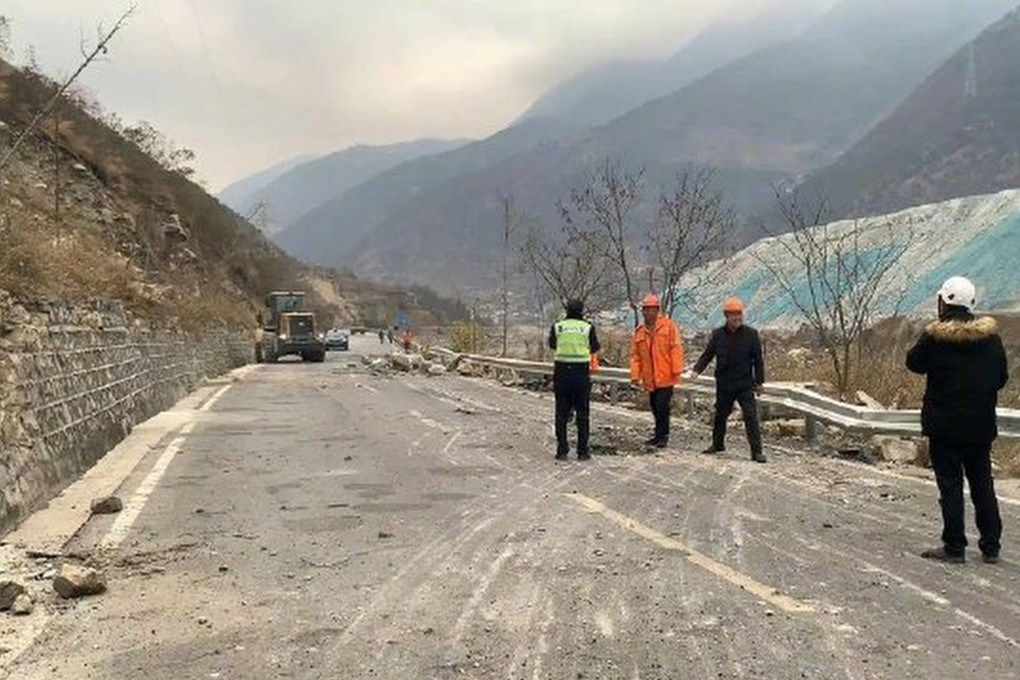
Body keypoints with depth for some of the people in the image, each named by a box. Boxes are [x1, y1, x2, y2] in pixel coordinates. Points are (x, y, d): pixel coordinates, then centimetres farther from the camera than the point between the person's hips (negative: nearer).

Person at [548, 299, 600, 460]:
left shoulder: (557, 327, 1)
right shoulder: (588, 327, -2)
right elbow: (595, 348, 11)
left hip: (561, 371, 1)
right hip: (581, 372, -1)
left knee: (561, 414, 9)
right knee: (582, 414, 7)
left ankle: (562, 450, 8)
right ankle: (583, 451, 7)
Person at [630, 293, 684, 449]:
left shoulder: (668, 326, -3)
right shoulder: (639, 331, 9)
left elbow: (676, 349, -6)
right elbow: (635, 355, 9)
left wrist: (677, 370, -11)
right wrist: (635, 374, 2)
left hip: (665, 376, -5)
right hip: (650, 378, 5)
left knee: (662, 406, -9)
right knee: (655, 407, 12)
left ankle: (662, 435, 1)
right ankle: (660, 434, 23)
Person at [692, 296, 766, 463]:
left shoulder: (751, 334, -5)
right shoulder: (718, 335, 0)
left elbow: (758, 360, 0)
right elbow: (707, 355, 5)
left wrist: (759, 382, 0)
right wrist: (697, 369, -11)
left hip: (745, 385, -2)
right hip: (724, 385, 3)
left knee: (751, 416, -8)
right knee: (720, 415, 16)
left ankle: (757, 451, -3)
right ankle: (717, 444, 35)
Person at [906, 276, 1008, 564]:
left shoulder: (934, 337, -14)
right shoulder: (991, 335, 0)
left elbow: (914, 363, 2)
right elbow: (1002, 377, 8)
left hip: (944, 426, -4)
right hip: (982, 426, 4)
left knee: (950, 485, 2)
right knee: (983, 485, 14)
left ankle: (954, 547, 5)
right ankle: (991, 546, 20)